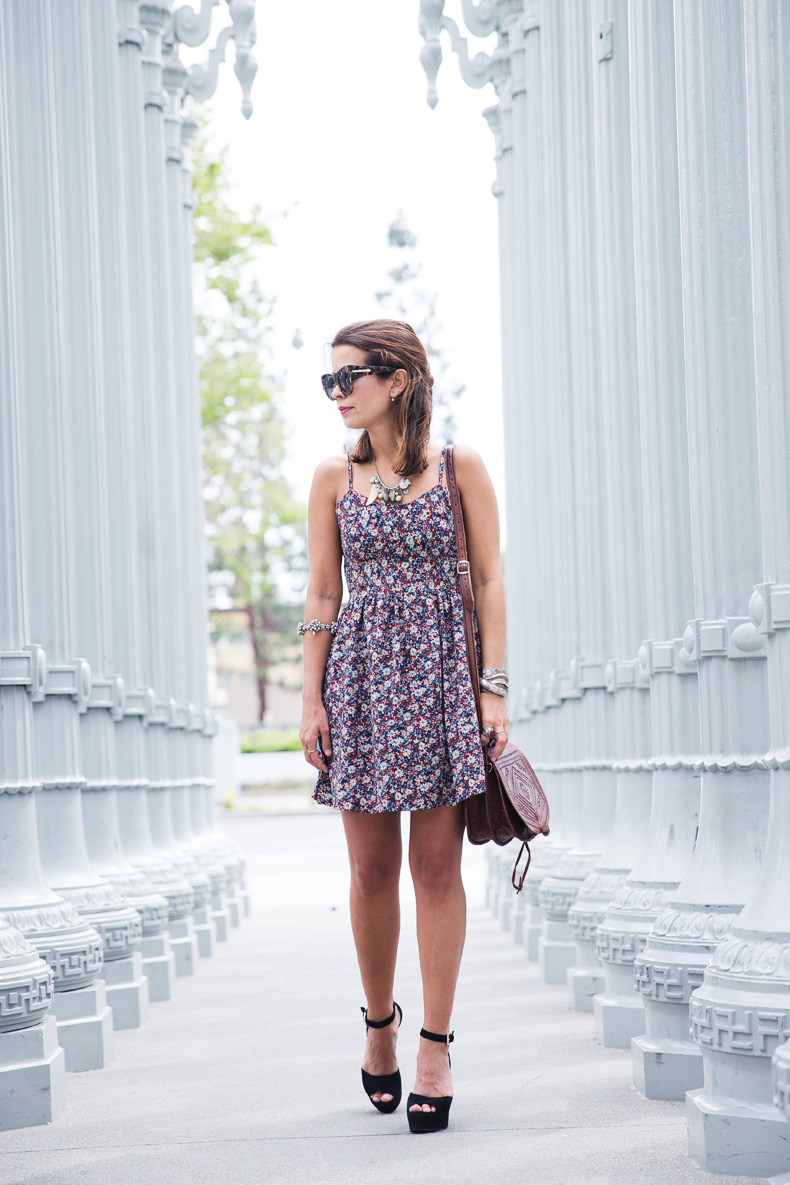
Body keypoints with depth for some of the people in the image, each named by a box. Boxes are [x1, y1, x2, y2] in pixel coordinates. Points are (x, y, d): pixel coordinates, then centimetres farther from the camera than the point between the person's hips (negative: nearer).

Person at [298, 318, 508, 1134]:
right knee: (371, 869, 4)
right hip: (361, 675, 2)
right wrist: (311, 697, 1)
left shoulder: (460, 469, 3)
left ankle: (435, 1047, 4)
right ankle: (378, 1021, 24)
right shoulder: (333, 479, 8)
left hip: (442, 673, -2)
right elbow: (321, 596, 8)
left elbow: (488, 583, 2)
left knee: (437, 868, -1)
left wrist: (495, 689, -5)